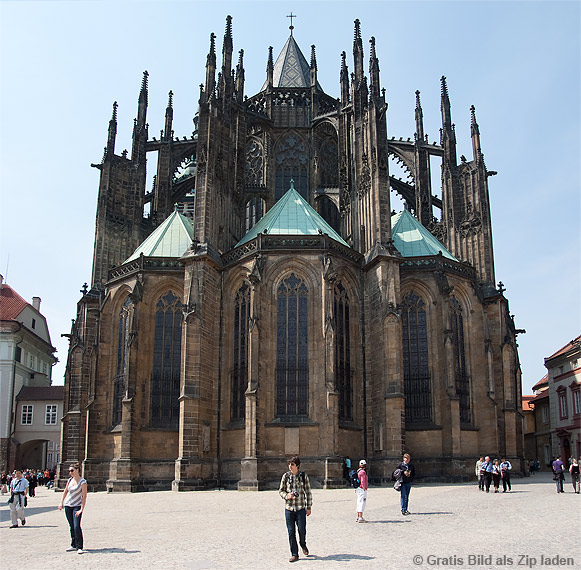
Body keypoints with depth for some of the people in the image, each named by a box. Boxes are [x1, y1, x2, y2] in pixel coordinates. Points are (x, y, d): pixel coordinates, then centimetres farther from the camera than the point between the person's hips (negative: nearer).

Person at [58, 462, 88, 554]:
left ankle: (79, 547, -8)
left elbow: (84, 496, -14)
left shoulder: (82, 482, -12)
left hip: (77, 506, -6)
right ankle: (73, 545, 19)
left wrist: (81, 509, -19)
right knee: (71, 527, 10)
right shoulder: (70, 480, 5)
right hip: (67, 505, 6)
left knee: (76, 527, -13)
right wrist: (61, 502, 14)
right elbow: (65, 491, 20)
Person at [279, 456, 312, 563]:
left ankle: (303, 545, 29)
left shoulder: (303, 476, -1)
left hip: (300, 508, -1)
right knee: (291, 532, 2)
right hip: (289, 508, 1)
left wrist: (309, 507, 3)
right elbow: (281, 490, 9)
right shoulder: (286, 476, 2)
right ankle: (294, 554, 13)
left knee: (302, 530, -3)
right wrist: (286, 495, -13)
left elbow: (308, 492, 4)